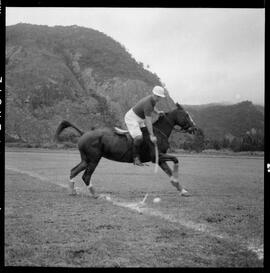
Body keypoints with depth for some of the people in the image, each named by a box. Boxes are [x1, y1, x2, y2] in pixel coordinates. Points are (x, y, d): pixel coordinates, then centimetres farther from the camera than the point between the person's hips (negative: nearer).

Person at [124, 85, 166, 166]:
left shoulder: (153, 99, -2)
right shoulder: (148, 103, -30)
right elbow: (148, 121, -32)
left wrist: (157, 112, 4)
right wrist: (152, 136, -33)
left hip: (139, 119, 11)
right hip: (131, 118, -11)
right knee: (139, 137, -29)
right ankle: (136, 157, -16)